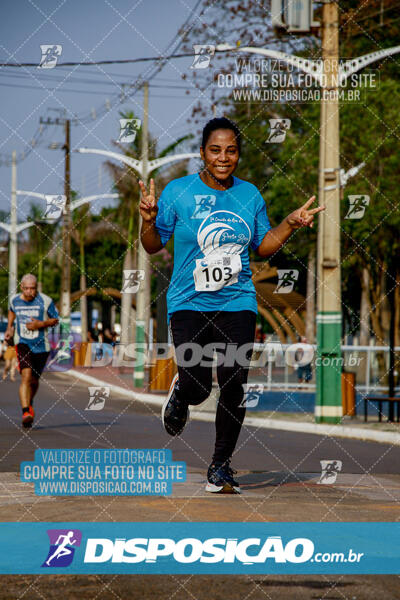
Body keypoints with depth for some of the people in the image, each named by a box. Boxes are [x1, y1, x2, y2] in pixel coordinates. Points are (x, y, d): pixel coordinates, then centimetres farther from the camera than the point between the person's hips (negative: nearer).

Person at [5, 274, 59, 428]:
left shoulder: (45, 301, -10)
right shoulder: (14, 300, -1)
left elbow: (55, 319, 0)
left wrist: (41, 324, -16)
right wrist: (9, 327, 14)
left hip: (41, 345, 1)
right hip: (23, 344, -1)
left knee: (34, 380, 14)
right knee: (26, 375, -23)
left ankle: (29, 403, 47)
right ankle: (26, 412, -31)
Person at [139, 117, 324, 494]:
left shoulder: (250, 195, 6)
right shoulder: (178, 192, -4)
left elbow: (263, 246, 16)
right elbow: (153, 247, 1)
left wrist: (291, 224, 2)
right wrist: (149, 220, -18)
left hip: (237, 304, 3)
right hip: (189, 304, -3)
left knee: (234, 387, -3)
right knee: (197, 389, -12)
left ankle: (220, 466, 14)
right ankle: (179, 395, 28)